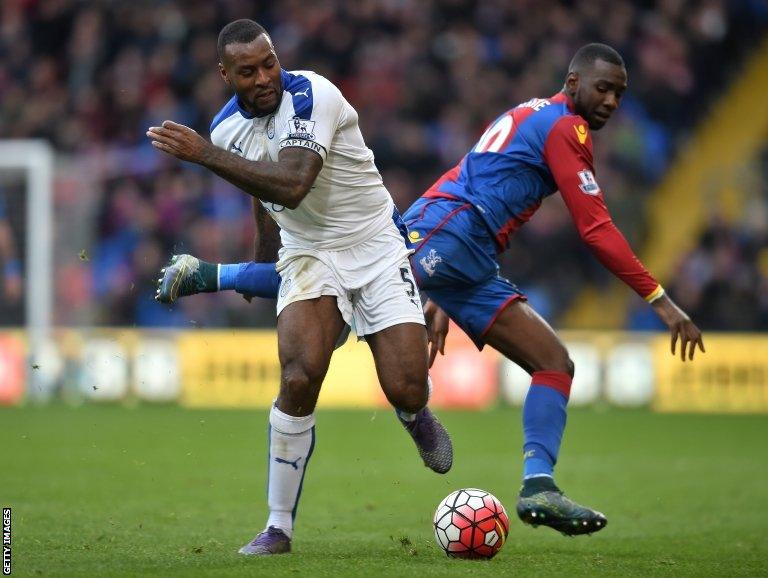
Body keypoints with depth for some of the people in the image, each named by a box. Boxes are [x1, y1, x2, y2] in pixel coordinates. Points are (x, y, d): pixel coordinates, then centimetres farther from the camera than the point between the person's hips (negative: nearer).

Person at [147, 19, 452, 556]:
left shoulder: (311, 96, -21)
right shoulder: (226, 128, -1)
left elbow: (291, 186, -35)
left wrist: (207, 155, -36)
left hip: (376, 245, -3)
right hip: (308, 255, 3)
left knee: (407, 392, -12)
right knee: (299, 377, -22)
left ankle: (415, 414, 30)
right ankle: (279, 527, -11)